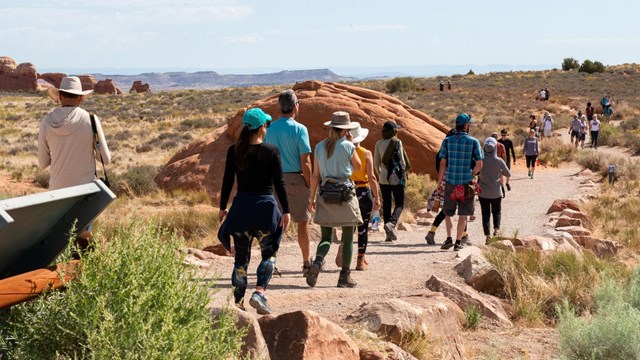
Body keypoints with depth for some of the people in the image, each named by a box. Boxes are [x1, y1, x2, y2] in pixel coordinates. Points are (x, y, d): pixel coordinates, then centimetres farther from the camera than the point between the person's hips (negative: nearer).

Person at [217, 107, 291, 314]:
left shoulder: (234, 151, 0)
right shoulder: (271, 151, -7)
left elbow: (227, 181, 3)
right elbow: (279, 183, -7)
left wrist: (222, 208, 13)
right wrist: (286, 211, -3)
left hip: (241, 206, 3)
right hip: (265, 206, -2)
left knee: (241, 258, 10)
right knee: (268, 254, 13)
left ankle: (238, 302, 10)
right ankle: (259, 292, -6)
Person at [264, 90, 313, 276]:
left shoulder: (270, 128, 4)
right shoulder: (299, 129, -11)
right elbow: (305, 162, -14)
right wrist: (310, 185, -6)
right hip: (295, 179, -4)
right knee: (303, 222, 9)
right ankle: (306, 263, 17)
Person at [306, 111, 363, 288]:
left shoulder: (319, 147, 4)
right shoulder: (348, 146, -8)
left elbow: (315, 175, 4)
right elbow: (358, 167, 8)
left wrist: (312, 197, 10)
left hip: (325, 195, 4)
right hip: (345, 194, -3)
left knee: (326, 237, 8)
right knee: (347, 238, 7)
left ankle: (317, 262, -20)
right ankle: (345, 276, 8)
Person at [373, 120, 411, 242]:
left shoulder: (379, 143, 3)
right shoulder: (397, 142, -8)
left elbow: (376, 163, 6)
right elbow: (401, 160, -10)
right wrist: (403, 173, 3)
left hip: (383, 178, 4)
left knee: (386, 204, 9)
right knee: (399, 204, 5)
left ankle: (389, 234, 9)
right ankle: (391, 223, -22)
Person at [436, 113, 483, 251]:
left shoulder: (447, 141, -1)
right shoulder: (474, 142, -3)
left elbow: (442, 163, -2)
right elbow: (479, 165, -4)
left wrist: (439, 182, 6)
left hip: (450, 183, 1)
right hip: (466, 183, -1)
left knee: (448, 213, 15)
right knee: (463, 215, 7)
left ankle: (449, 238, 2)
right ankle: (458, 242, 5)